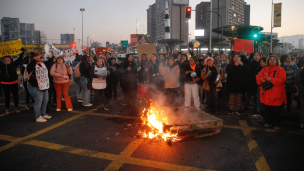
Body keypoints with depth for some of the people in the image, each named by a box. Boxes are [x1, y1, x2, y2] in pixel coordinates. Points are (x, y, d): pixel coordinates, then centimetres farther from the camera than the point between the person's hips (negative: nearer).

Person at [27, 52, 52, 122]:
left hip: (45, 87, 9)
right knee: (38, 102, -3)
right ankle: (38, 117, 7)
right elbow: (29, 68, -39)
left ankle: (44, 114, 32)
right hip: (36, 88, -9)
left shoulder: (42, 64, 10)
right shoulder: (32, 65, -15)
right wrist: (35, 59, -40)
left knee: (45, 101, 17)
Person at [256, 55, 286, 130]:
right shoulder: (264, 70, 13)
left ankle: (276, 124, 14)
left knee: (276, 110, 1)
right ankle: (268, 122, 24)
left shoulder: (280, 70, 1)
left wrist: (271, 79, -22)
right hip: (266, 94, 3)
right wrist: (261, 79, -16)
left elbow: (282, 80, -13)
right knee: (267, 109, 10)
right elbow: (258, 78, 7)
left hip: (276, 94, -3)